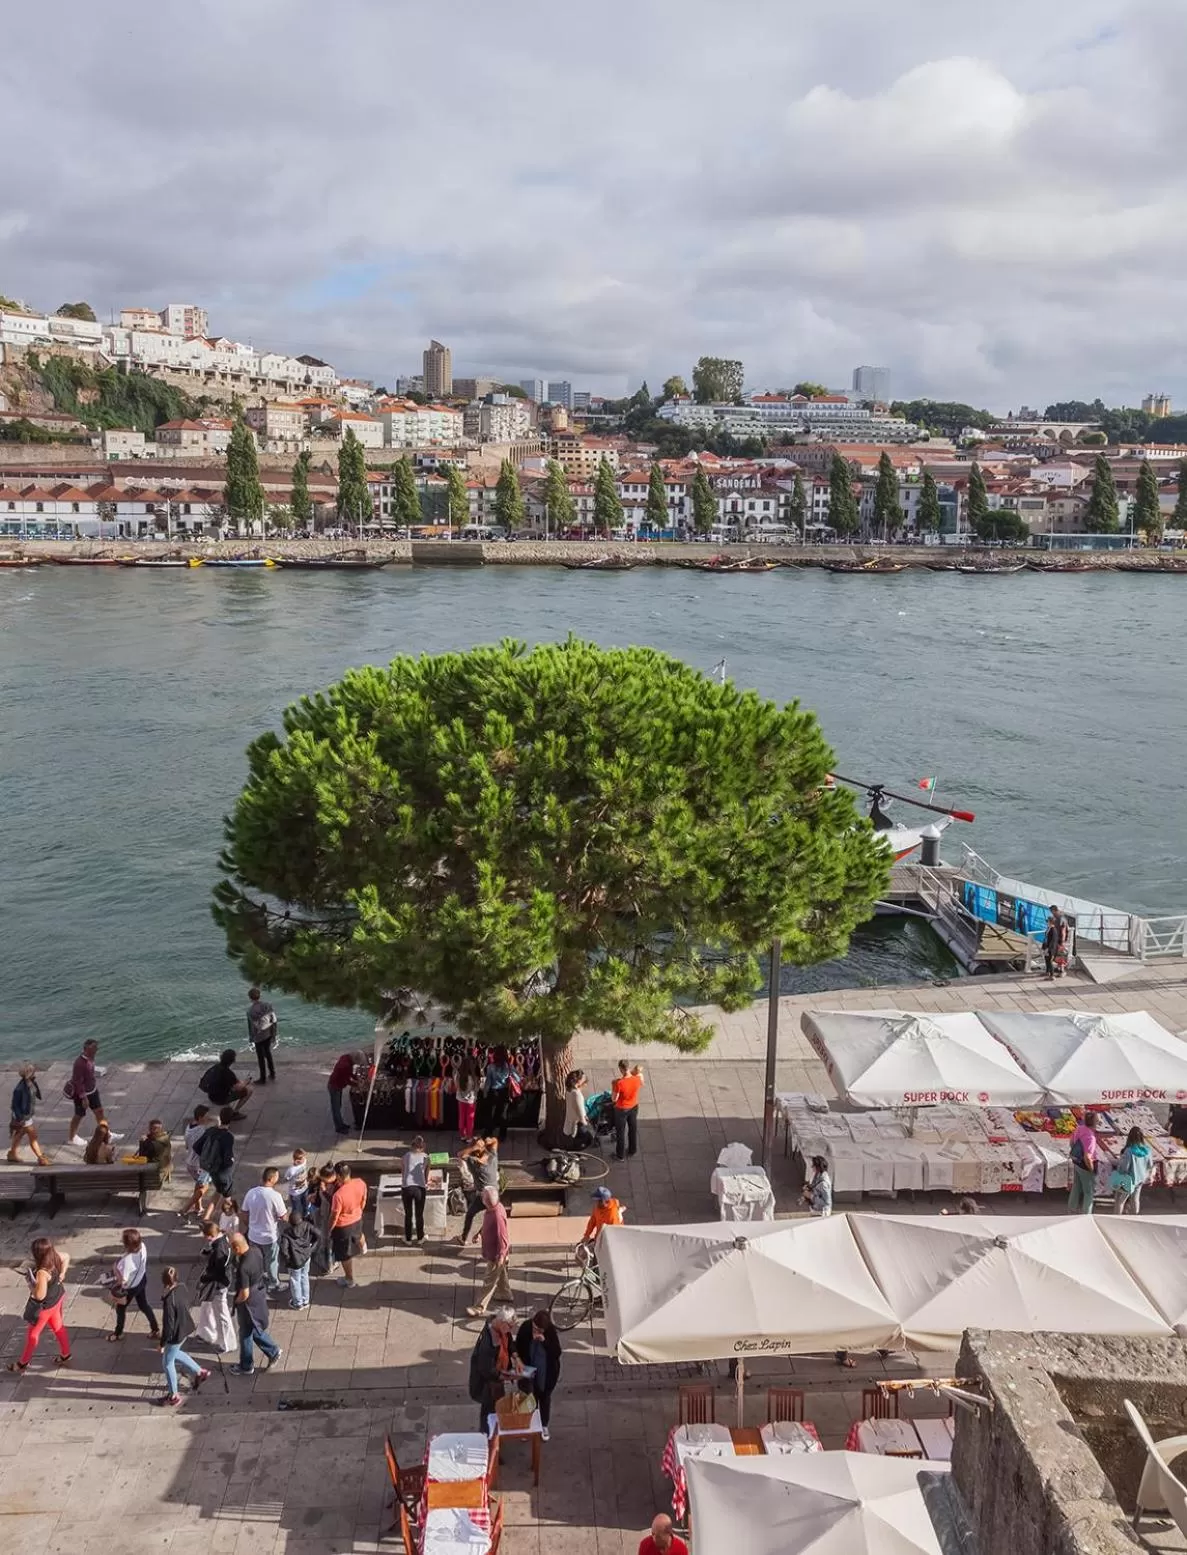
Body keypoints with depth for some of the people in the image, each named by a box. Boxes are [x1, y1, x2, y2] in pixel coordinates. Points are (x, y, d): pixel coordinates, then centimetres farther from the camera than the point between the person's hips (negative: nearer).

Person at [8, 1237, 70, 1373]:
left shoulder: (42, 1272, -40)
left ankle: (23, 1363, 37)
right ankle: (65, 1355, 43)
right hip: (56, 1299, 8)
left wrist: (29, 1282, -22)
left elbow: (39, 1295, -34)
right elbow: (67, 1256, 5)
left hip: (44, 1306, -8)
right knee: (58, 1327, 27)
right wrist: (62, 1273, 2)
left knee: (32, 1333, 16)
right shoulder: (55, 1257, -18)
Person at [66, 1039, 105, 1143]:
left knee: (99, 1111, 15)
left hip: (92, 1090, 8)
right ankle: (71, 1138, 31)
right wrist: (83, 1097, -26)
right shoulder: (80, 1063, -32)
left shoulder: (90, 1058, -5)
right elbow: (78, 1082, -28)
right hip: (81, 1092, -8)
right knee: (79, 1115, 10)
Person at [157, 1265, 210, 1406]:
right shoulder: (182, 1287, -10)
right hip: (186, 1327, 8)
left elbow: (168, 1324, -25)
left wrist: (163, 1344, -13)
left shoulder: (169, 1300, -33)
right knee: (174, 1354, 31)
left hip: (177, 1333, -8)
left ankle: (173, 1396, 29)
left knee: (167, 1363, 15)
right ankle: (199, 1372, 39)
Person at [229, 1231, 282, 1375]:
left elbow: (244, 1294, -27)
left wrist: (236, 1301, -8)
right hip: (260, 1293, 8)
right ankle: (273, 1351, 35)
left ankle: (246, 1367, 34)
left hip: (249, 1302, -7)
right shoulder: (256, 1251, -11)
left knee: (246, 1334, 15)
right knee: (255, 1329, 27)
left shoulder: (243, 1268, -35)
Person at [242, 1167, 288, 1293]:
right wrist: (286, 1209, 3)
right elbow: (284, 1217, -19)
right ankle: (274, 1284, 35)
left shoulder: (251, 1192, -12)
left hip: (253, 1234, 4)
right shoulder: (275, 1196, -27)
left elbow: (245, 1212, 3)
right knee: (272, 1262, 18)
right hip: (270, 1236, -4)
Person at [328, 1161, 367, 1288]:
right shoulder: (360, 1183, -22)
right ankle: (363, 1247, 73)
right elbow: (363, 1202, -2)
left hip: (343, 1226, -5)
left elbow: (334, 1216, -24)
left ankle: (349, 1279, 40)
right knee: (358, 1234, 40)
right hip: (357, 1219, 5)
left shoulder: (339, 1194, -39)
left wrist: (329, 1230, -6)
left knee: (345, 1254, 19)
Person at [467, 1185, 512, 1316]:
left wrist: (501, 1255, -28)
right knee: (500, 1273, 28)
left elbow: (502, 1237, -30)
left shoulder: (497, 1215, -35)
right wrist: (480, 1234, 7)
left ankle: (479, 1308, 12)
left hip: (496, 1253, -9)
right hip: (492, 1250, 9)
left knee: (490, 1281, 3)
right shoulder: (491, 1209, -5)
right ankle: (505, 1295, 47)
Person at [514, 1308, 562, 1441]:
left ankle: (544, 1426, 39)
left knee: (545, 1398, 18)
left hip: (546, 1373, -1)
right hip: (529, 1371, 1)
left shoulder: (551, 1331, -24)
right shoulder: (525, 1328, -21)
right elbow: (518, 1348, -6)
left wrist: (544, 1341, -35)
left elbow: (557, 1353, -23)